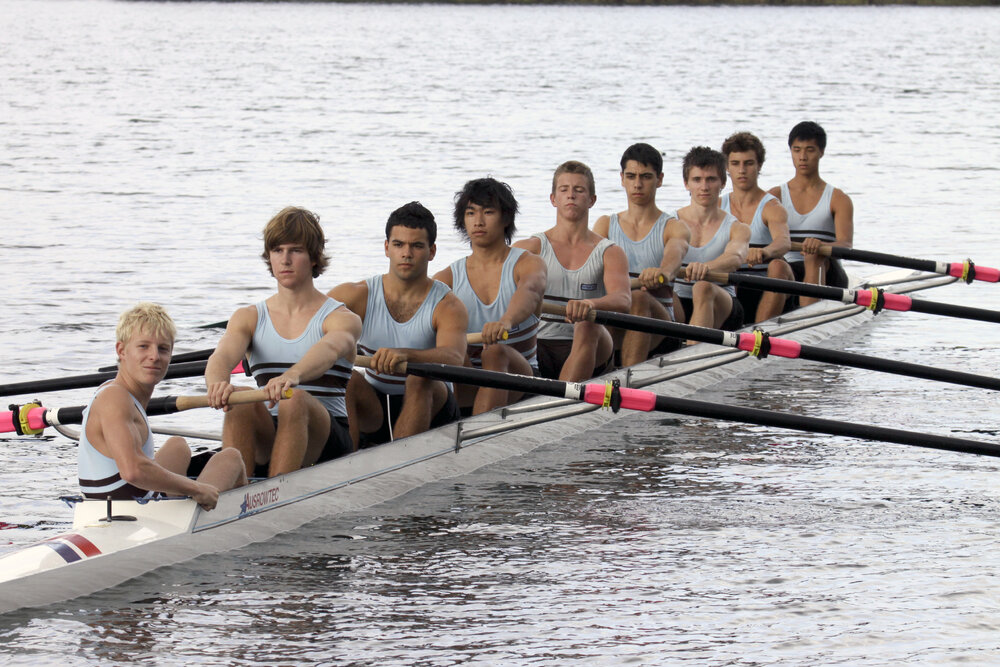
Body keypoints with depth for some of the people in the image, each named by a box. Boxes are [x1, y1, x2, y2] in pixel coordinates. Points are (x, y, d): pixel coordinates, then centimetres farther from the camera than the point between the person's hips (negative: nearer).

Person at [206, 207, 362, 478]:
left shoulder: (342, 319, 1)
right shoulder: (249, 318, 12)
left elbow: (330, 349, -24)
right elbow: (223, 355, -10)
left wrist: (292, 376, -48)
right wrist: (217, 383, -37)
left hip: (325, 440, -2)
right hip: (264, 439, 2)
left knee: (296, 400, -34)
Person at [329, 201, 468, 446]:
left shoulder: (447, 306, -11)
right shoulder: (360, 296, -2)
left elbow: (454, 358, -31)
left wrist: (405, 355, -51)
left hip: (428, 408, -2)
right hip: (373, 411, 3)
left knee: (421, 378, -32)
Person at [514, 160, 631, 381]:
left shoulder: (609, 253, 6)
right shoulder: (533, 247, 10)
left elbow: (622, 300, -13)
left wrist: (589, 304, -38)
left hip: (589, 354, -2)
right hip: (536, 347, 2)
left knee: (588, 327, -33)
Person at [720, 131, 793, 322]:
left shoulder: (772, 207, -3)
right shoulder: (718, 207, 11)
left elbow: (784, 242, -24)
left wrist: (765, 252, -48)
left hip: (768, 294, -2)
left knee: (778, 266, -31)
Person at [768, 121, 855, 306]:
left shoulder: (838, 199, 8)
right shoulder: (776, 196, 13)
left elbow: (845, 245, -9)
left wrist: (820, 245, -34)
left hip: (827, 275, -2)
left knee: (815, 257, -35)